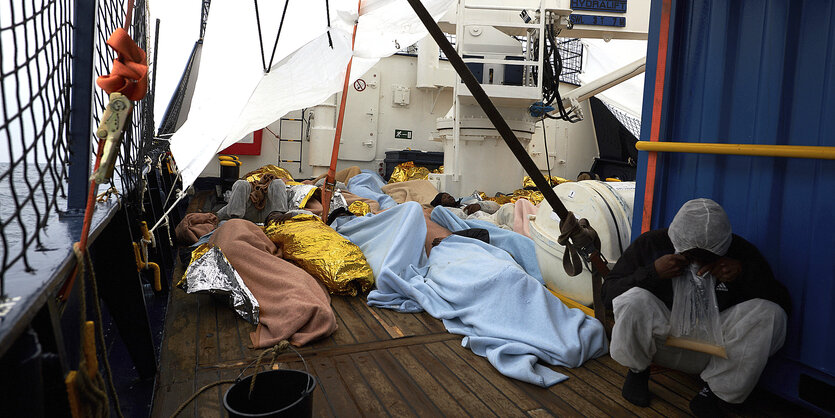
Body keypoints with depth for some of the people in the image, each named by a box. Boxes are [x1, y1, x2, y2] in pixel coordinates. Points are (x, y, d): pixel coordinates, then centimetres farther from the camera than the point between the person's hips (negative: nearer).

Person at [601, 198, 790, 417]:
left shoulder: (740, 252, -4)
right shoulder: (650, 244, -9)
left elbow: (782, 303, -4)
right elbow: (608, 293, -11)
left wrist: (745, 272, -21)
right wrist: (653, 272, -26)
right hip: (661, 340, -2)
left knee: (769, 314, -23)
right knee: (634, 300, -34)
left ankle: (713, 392, -7)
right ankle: (638, 369, 0)